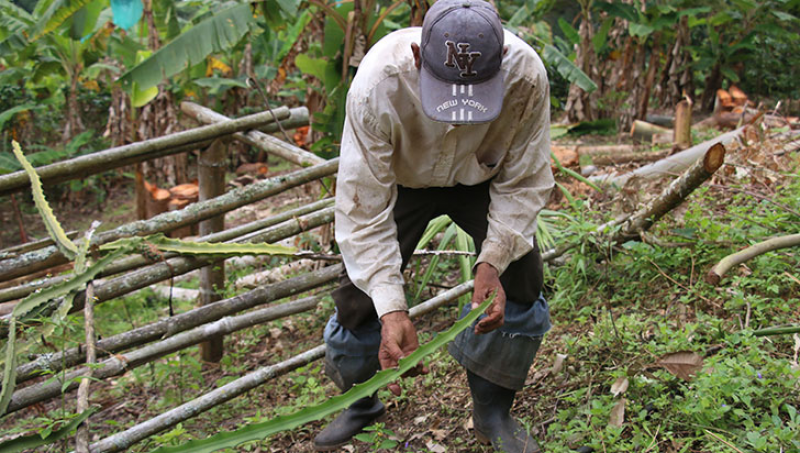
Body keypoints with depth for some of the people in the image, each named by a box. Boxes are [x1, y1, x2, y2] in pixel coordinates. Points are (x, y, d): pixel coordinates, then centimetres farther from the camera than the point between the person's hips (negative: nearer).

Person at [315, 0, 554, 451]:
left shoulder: (526, 75, -37)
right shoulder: (378, 83, -41)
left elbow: (524, 182, -21)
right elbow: (364, 207, -35)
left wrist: (493, 260, -33)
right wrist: (391, 308, -42)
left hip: (483, 179, 1)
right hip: (400, 179, -1)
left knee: (522, 277, -12)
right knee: (361, 291, -5)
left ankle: (493, 411, 10)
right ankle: (360, 405, 25)